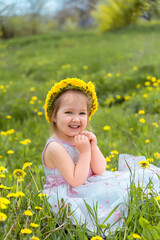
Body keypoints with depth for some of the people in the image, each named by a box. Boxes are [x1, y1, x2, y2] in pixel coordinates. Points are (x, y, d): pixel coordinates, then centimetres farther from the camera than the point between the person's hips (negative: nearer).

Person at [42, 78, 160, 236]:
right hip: (64, 197, -8)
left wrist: (93, 146, -14)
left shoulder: (80, 139, 2)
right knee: (114, 193, -26)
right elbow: (76, 181, -24)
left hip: (89, 185, 8)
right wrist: (85, 151, -24)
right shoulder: (56, 147, -22)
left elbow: (100, 170, 1)